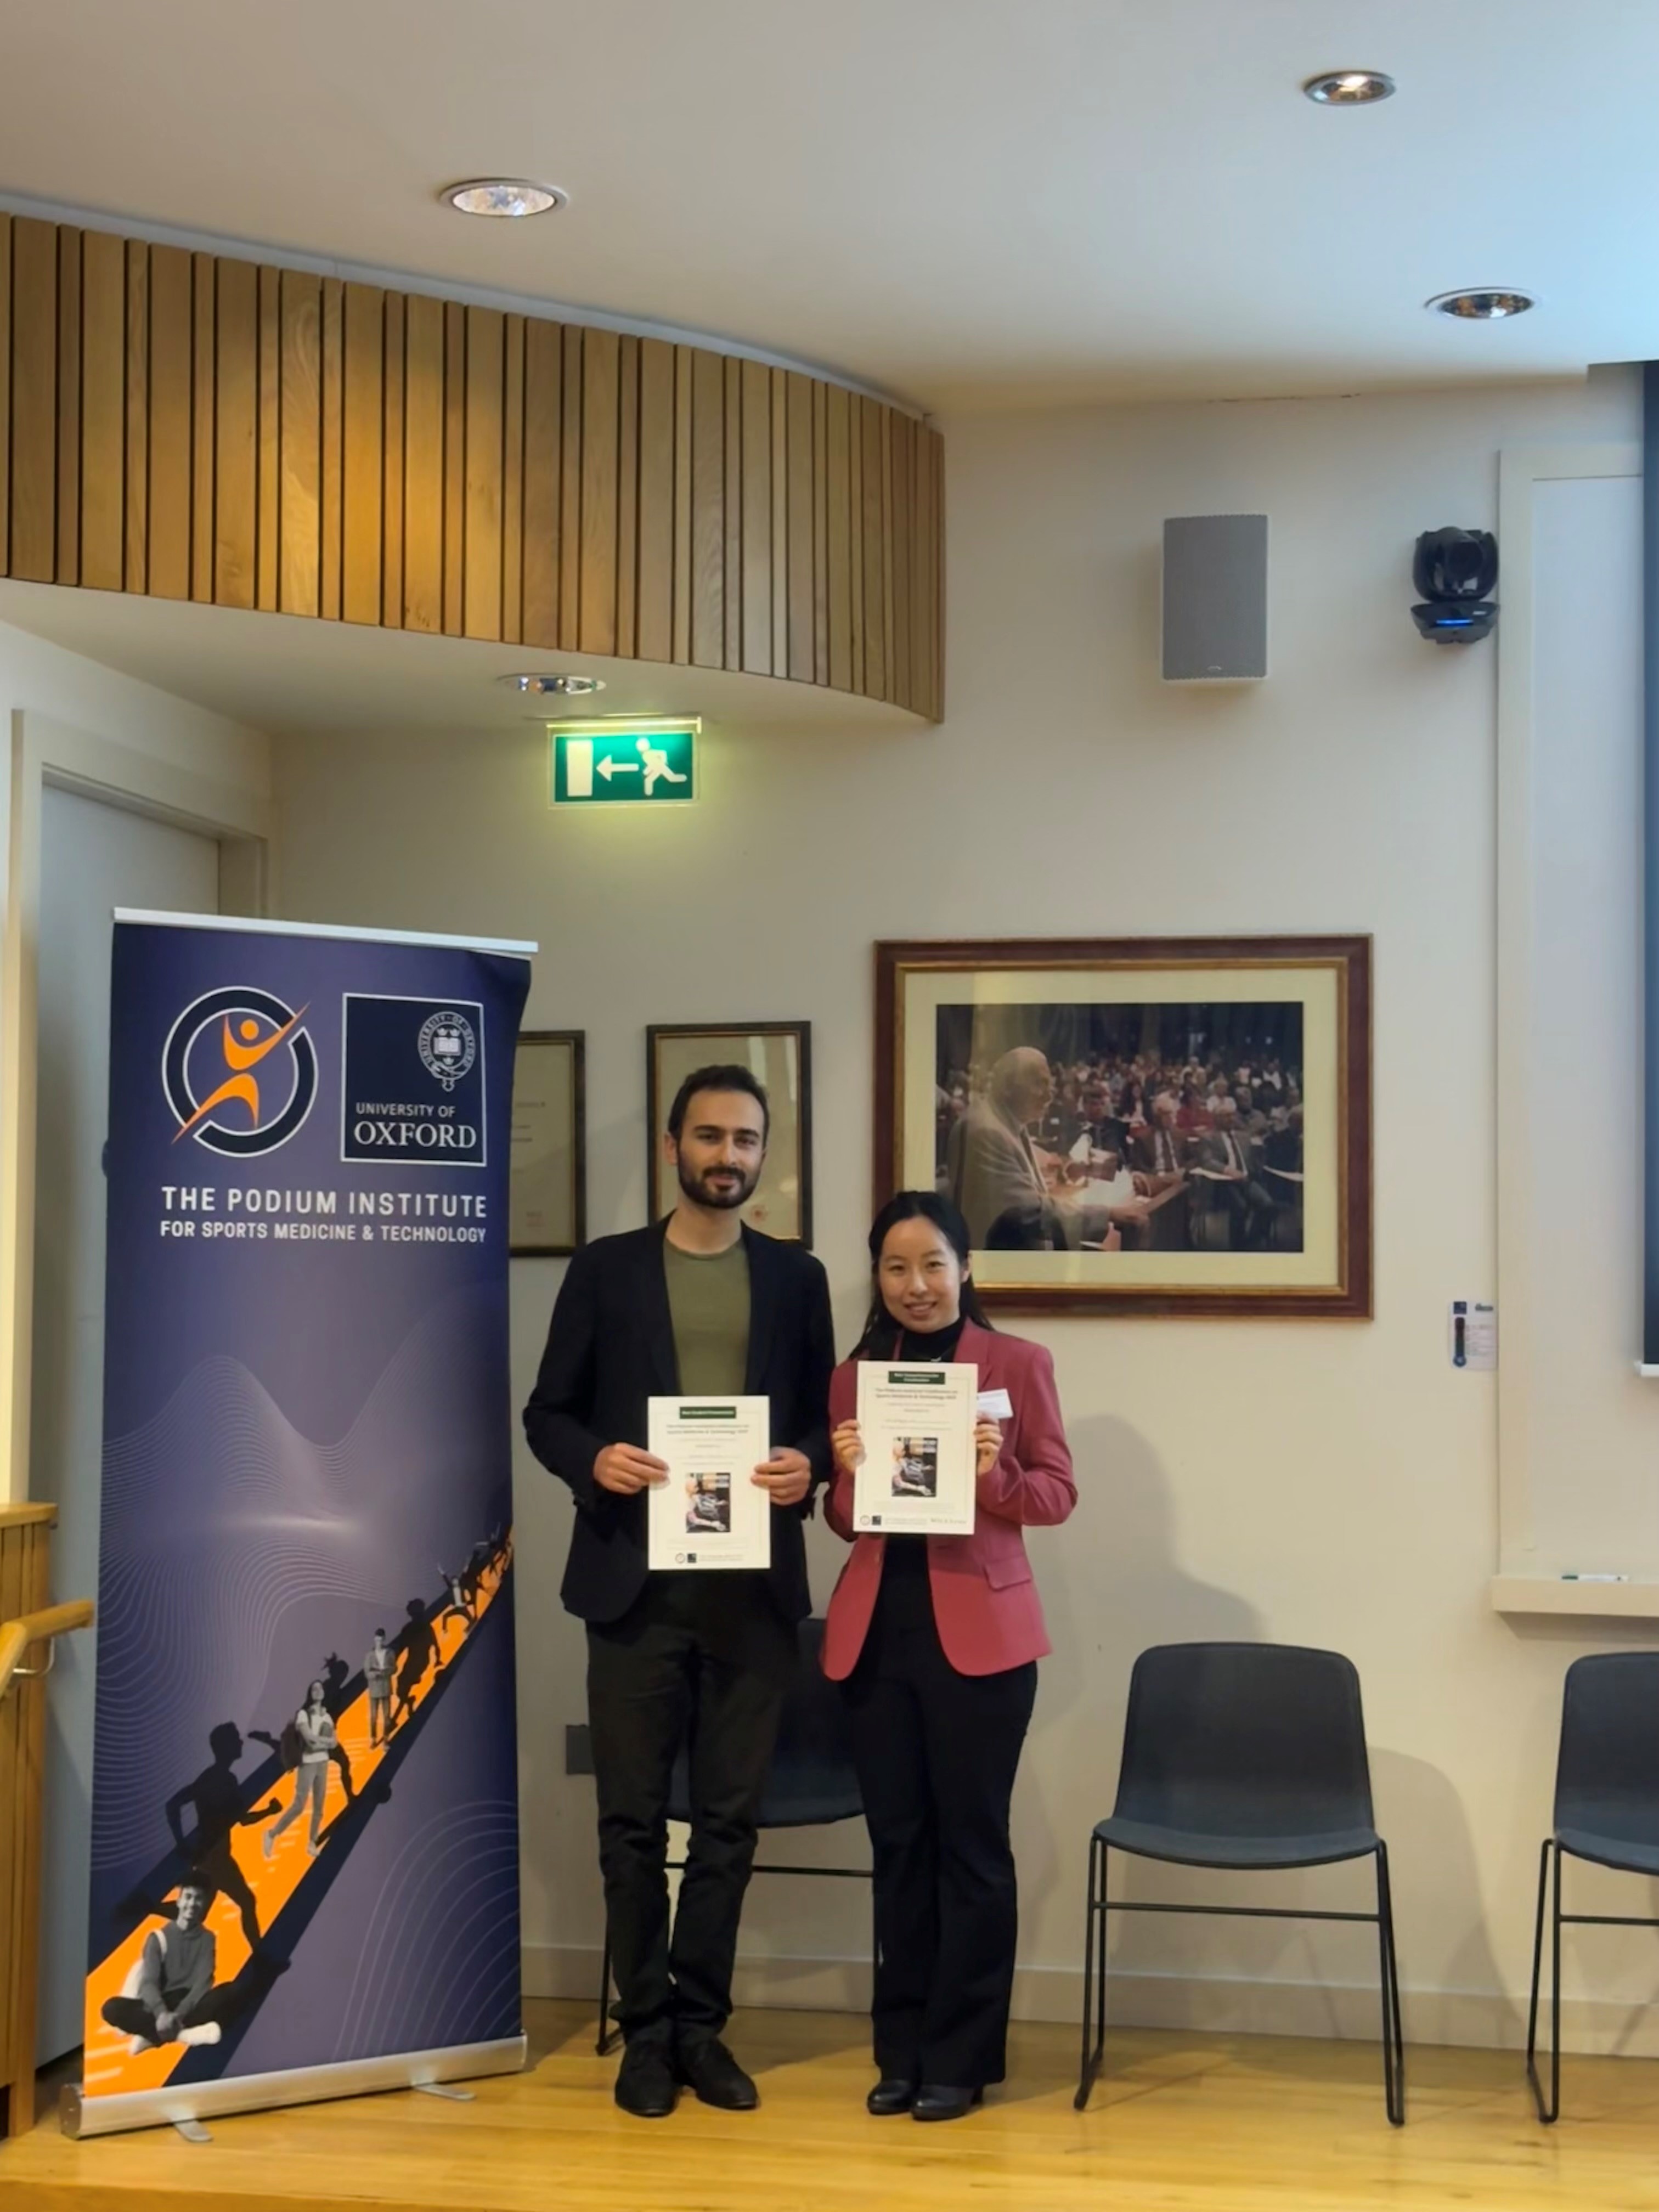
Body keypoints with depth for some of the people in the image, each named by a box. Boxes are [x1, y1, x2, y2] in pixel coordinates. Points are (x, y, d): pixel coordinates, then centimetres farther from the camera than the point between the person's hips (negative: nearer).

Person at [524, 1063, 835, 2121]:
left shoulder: (796, 1277, 10)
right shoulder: (606, 1270, 5)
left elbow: (825, 1416, 11)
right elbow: (547, 1411, 5)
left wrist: (808, 1466, -11)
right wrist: (594, 1459, -15)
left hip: (754, 1587, 2)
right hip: (637, 1582, -1)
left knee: (731, 1817, 7)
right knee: (634, 1817, 4)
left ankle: (701, 2024, 18)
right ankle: (647, 2027, 16)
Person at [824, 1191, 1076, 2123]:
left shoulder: (1019, 1363, 0)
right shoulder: (854, 1376, 10)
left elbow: (1059, 1492, -1)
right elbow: (844, 1520, 10)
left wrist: (993, 1472, -19)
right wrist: (847, 1476, -10)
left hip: (978, 1631, -3)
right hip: (878, 1632, 4)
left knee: (970, 1842, 4)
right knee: (897, 1840, 10)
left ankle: (962, 2058, 13)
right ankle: (903, 2051, 20)